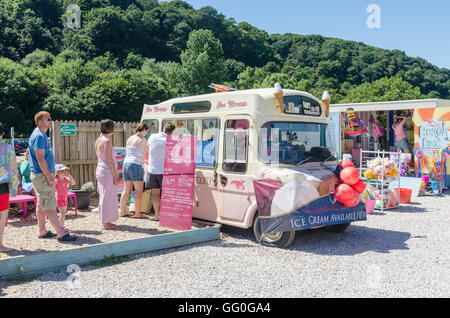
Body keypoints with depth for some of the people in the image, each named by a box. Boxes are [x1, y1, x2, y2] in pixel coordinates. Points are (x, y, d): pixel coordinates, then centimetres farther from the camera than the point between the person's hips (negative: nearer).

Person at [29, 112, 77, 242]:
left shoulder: (42, 135, 16)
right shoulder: (39, 136, -16)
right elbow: (40, 159, -21)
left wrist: (51, 175, 21)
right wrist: (50, 177, -21)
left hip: (43, 174, 11)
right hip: (42, 175, -10)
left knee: (42, 204, 14)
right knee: (49, 205, -10)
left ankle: (42, 231, 22)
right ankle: (61, 233, -12)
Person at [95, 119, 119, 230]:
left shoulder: (98, 140, 11)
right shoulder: (107, 141, -16)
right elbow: (110, 161, -18)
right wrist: (115, 177, -14)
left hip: (100, 171, 9)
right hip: (107, 172, -9)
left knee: (104, 197, 15)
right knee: (107, 197, -2)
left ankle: (106, 221, 23)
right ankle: (106, 223, 4)